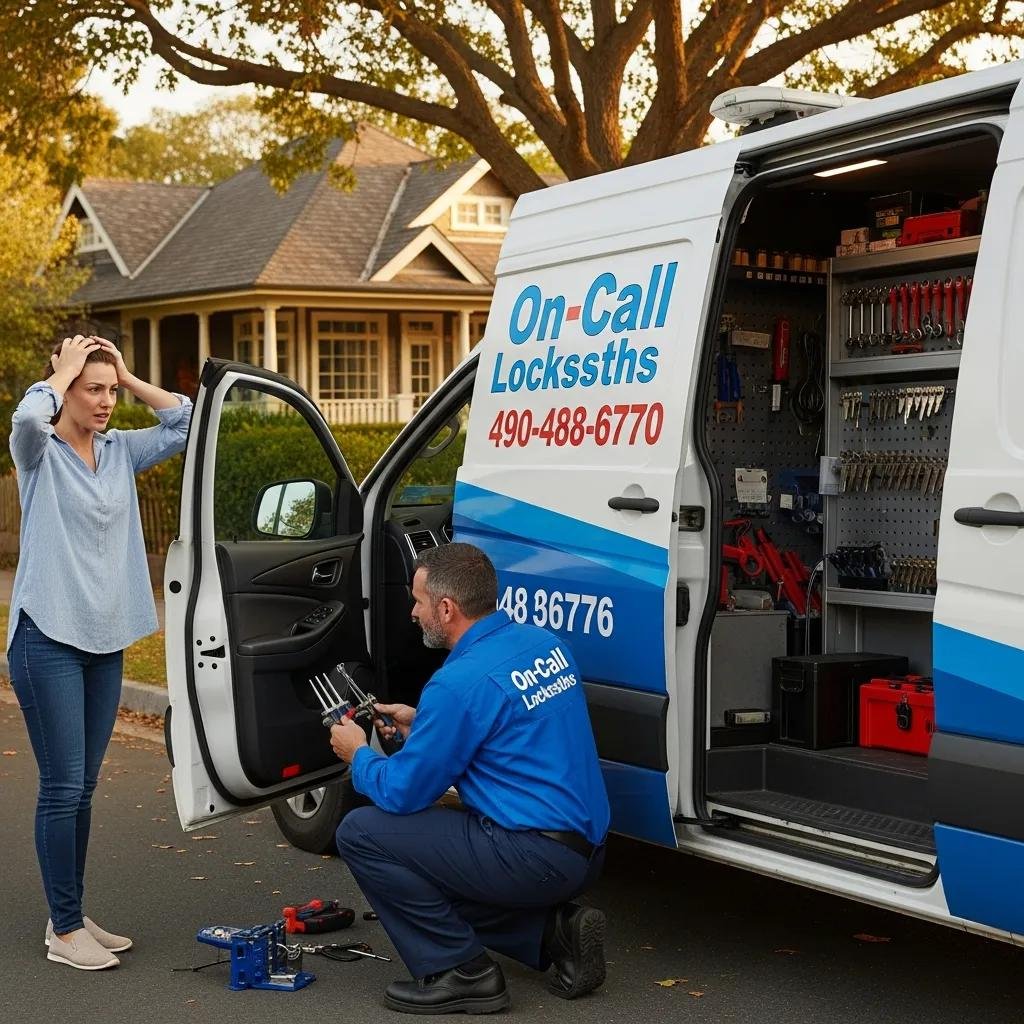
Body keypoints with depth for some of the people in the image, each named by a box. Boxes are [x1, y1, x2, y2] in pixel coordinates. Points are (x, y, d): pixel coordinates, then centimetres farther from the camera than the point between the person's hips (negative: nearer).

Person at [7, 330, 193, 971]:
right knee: (63, 787, -5)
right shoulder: (40, 453, -5)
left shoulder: (120, 452, 10)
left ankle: (73, 918, 21)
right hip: (49, 637, -6)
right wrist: (63, 371, -11)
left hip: (107, 640, 6)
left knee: (83, 788, 12)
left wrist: (127, 376, 2)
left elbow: (187, 422, 6)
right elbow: (27, 417, -28)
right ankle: (64, 931, 4)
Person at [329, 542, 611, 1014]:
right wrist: (420, 726, 22)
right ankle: (555, 932, 11)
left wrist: (358, 754, 10)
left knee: (361, 832, -4)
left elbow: (401, 794, -10)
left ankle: (462, 973, -1)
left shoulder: (460, 682, -18)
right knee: (435, 882, 29)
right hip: (586, 851, 9)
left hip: (535, 858, -9)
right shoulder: (545, 643, 8)